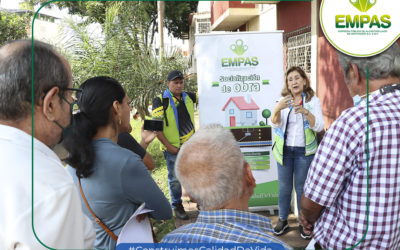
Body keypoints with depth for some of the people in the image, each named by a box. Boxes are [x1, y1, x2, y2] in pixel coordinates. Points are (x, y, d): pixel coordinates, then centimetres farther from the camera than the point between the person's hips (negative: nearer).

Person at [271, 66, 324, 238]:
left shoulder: (313, 101, -2)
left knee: (301, 187, 7)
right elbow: (275, 123, -9)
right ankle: (283, 220, 22)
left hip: (304, 151, -1)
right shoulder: (283, 100, 2)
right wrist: (277, 109, -31)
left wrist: (305, 112, -29)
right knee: (284, 187, 9)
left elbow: (319, 126, -12)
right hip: (284, 150, 1)